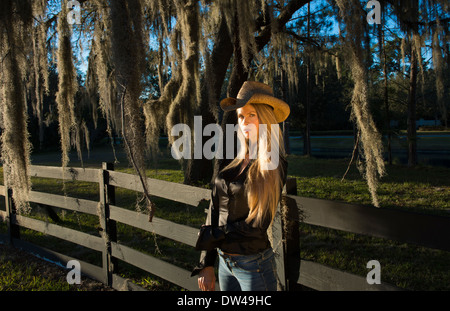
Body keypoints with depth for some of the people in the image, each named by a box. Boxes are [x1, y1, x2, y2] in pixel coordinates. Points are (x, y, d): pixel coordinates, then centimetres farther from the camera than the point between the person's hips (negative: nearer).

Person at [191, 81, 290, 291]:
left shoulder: (273, 166, -13)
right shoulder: (235, 164, 2)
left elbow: (258, 226, -17)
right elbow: (214, 211, 4)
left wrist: (211, 235, -9)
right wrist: (206, 265, 2)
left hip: (254, 266, -5)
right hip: (225, 263, 5)